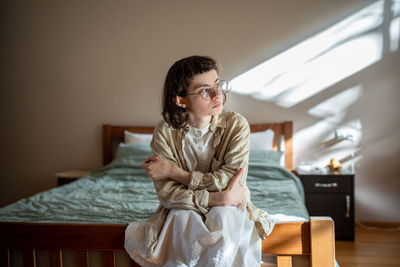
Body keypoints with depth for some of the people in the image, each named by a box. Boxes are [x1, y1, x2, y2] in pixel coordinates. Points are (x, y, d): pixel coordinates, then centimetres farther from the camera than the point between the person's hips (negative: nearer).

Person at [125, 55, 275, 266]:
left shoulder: (236, 124, -12)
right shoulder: (165, 132, -12)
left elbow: (230, 181, -18)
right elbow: (167, 194, -17)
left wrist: (175, 172, -18)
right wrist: (218, 197, -28)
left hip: (228, 208, 0)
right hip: (184, 208, 0)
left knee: (224, 217, -33)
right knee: (182, 217, -32)